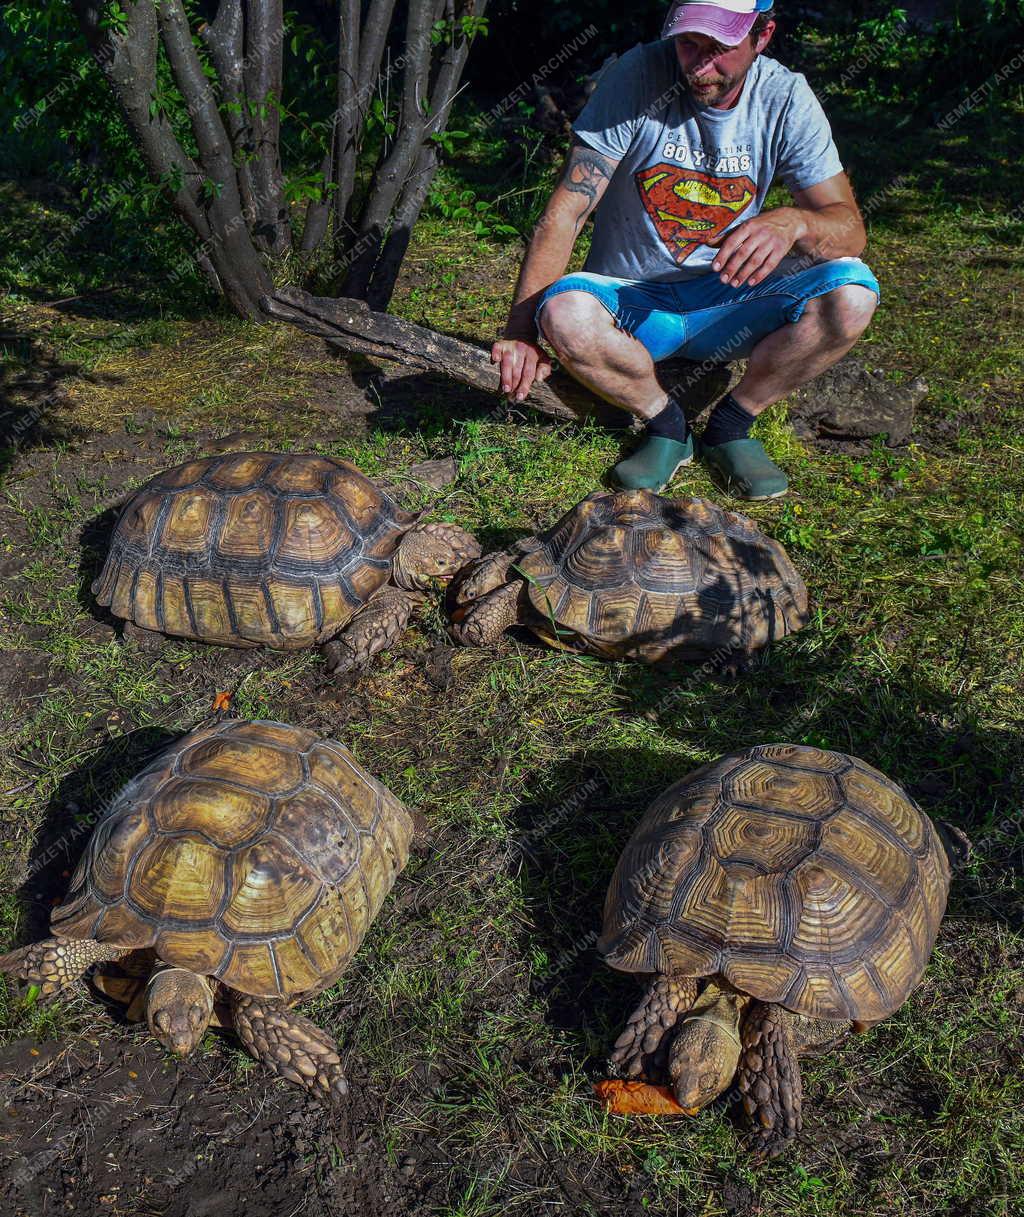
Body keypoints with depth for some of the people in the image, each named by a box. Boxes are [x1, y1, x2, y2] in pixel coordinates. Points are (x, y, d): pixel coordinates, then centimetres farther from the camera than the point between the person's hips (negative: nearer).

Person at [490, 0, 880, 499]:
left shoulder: (786, 98, -6)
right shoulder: (639, 76, -14)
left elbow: (849, 227, -8)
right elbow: (565, 211, -19)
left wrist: (794, 222, -33)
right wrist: (523, 330, -32)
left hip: (728, 302, 2)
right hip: (631, 302, -2)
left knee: (852, 294, -23)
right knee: (565, 313, -35)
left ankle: (730, 426, -2)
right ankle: (666, 427, -7)